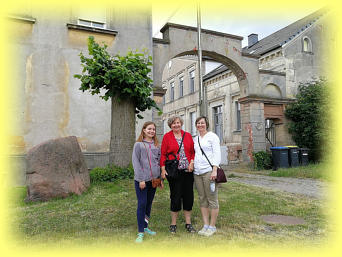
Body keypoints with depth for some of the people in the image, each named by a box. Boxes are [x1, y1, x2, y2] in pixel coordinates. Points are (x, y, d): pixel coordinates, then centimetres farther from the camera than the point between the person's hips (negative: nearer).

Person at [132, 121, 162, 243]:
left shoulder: (156, 145, 10)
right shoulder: (138, 144, -2)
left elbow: (159, 161, 13)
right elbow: (135, 162, -7)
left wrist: (160, 178, 9)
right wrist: (141, 179, -13)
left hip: (153, 179, 5)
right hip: (141, 180, -5)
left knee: (149, 204, 13)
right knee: (142, 204, -4)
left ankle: (145, 227, 27)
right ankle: (140, 232, 5)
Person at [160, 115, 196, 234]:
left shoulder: (187, 135, 10)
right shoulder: (167, 136, 1)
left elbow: (193, 151, 11)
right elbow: (163, 154, -2)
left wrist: (192, 162, -5)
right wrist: (163, 169, -9)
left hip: (187, 171, 3)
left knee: (188, 196, 8)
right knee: (175, 196, 3)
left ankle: (188, 223, 23)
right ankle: (173, 224, 20)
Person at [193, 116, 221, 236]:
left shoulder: (212, 136, 0)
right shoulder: (195, 139, 18)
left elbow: (217, 154, -7)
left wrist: (214, 170, -16)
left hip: (209, 171, -6)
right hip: (197, 172, 6)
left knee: (212, 199, 0)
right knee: (202, 199, 10)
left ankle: (212, 226, 11)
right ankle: (205, 225, 19)